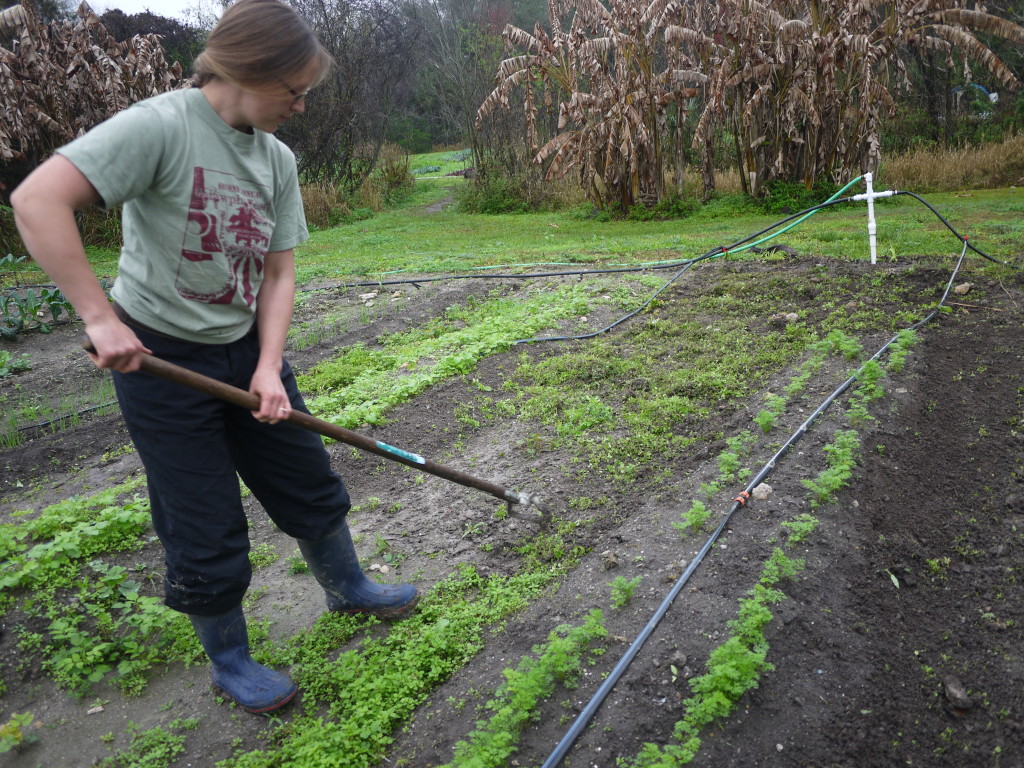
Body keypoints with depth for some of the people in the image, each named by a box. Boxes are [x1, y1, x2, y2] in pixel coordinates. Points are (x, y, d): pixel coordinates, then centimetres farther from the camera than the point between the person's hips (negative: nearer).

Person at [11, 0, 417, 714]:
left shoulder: (277, 160, 1)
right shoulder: (161, 125, -20)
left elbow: (278, 272, 1)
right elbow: (37, 200, -27)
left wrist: (269, 368, -11)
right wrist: (101, 317, -28)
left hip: (245, 348, 6)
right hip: (159, 358, -6)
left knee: (311, 485, 16)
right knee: (207, 532, 5)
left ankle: (347, 588, 43)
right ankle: (230, 661, 30)